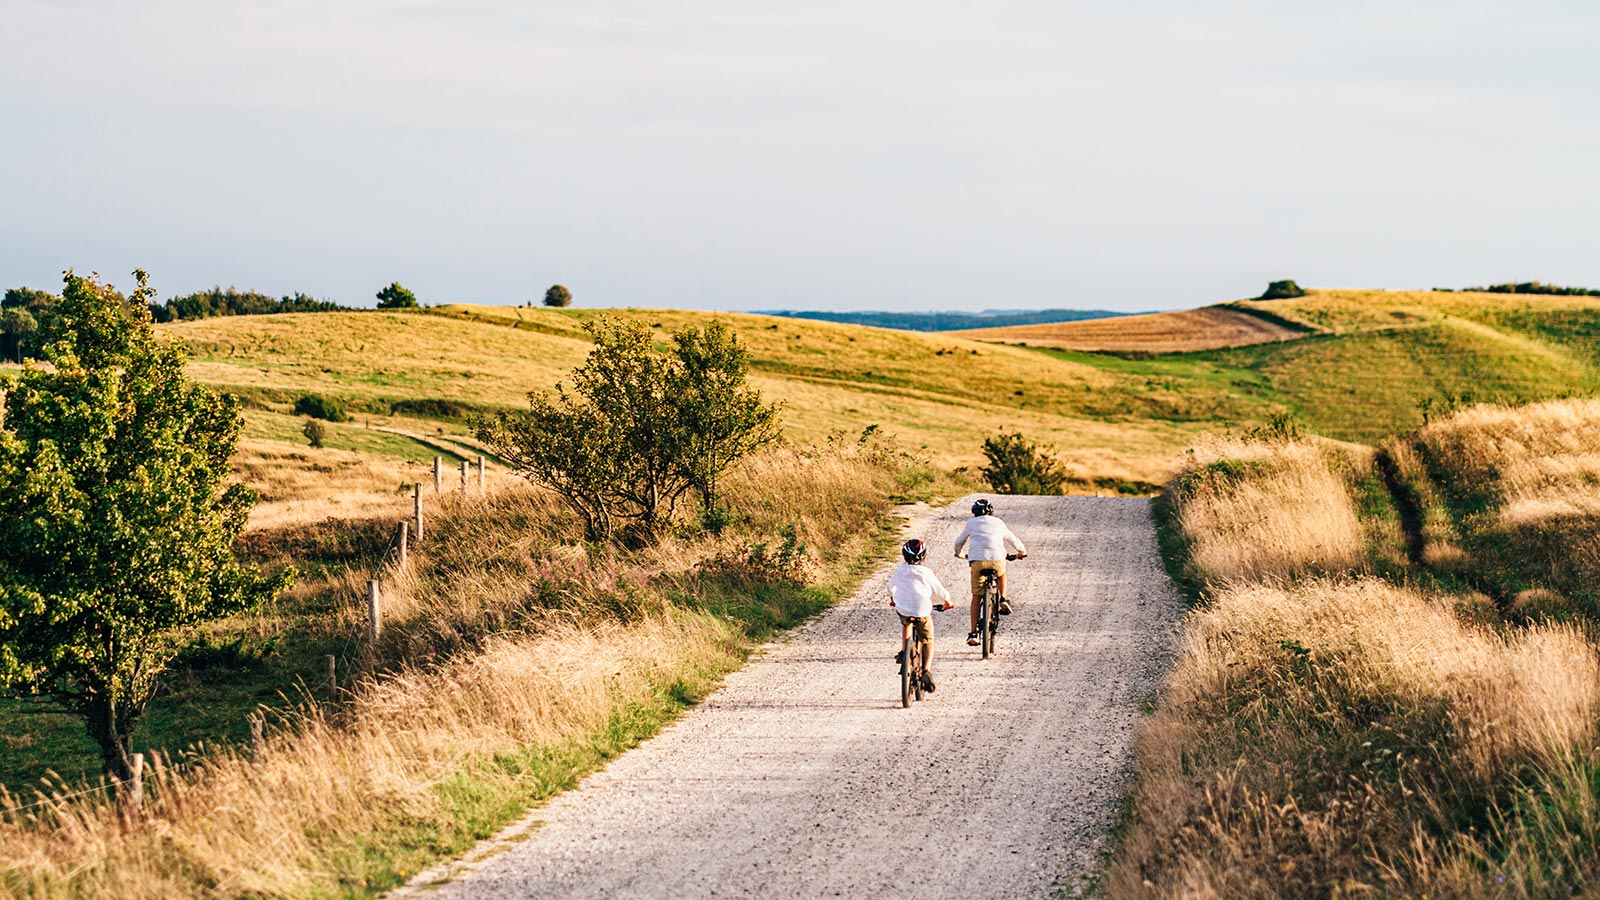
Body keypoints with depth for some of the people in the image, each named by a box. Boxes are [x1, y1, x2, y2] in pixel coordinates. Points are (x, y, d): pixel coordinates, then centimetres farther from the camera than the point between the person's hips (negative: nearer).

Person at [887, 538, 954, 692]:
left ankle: (903, 651, 22)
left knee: (906, 623, 38)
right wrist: (947, 602, 27)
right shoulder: (926, 573, -5)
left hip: (902, 609, 3)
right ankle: (927, 670, -6)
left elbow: (891, 585, 21)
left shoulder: (900, 570, 3)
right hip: (922, 612, -2)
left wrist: (892, 598, 44)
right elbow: (940, 591, 5)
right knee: (928, 642, 14)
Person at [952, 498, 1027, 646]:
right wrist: (1022, 551, 53)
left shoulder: (972, 523, 19)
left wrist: (958, 553, 52)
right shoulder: (998, 522, 21)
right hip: (997, 559, 1)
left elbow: (959, 541, 30)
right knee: (1002, 574, 36)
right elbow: (1012, 539, 34)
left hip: (977, 560, -1)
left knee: (976, 596, 6)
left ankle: (973, 633, 2)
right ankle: (1003, 600, 17)